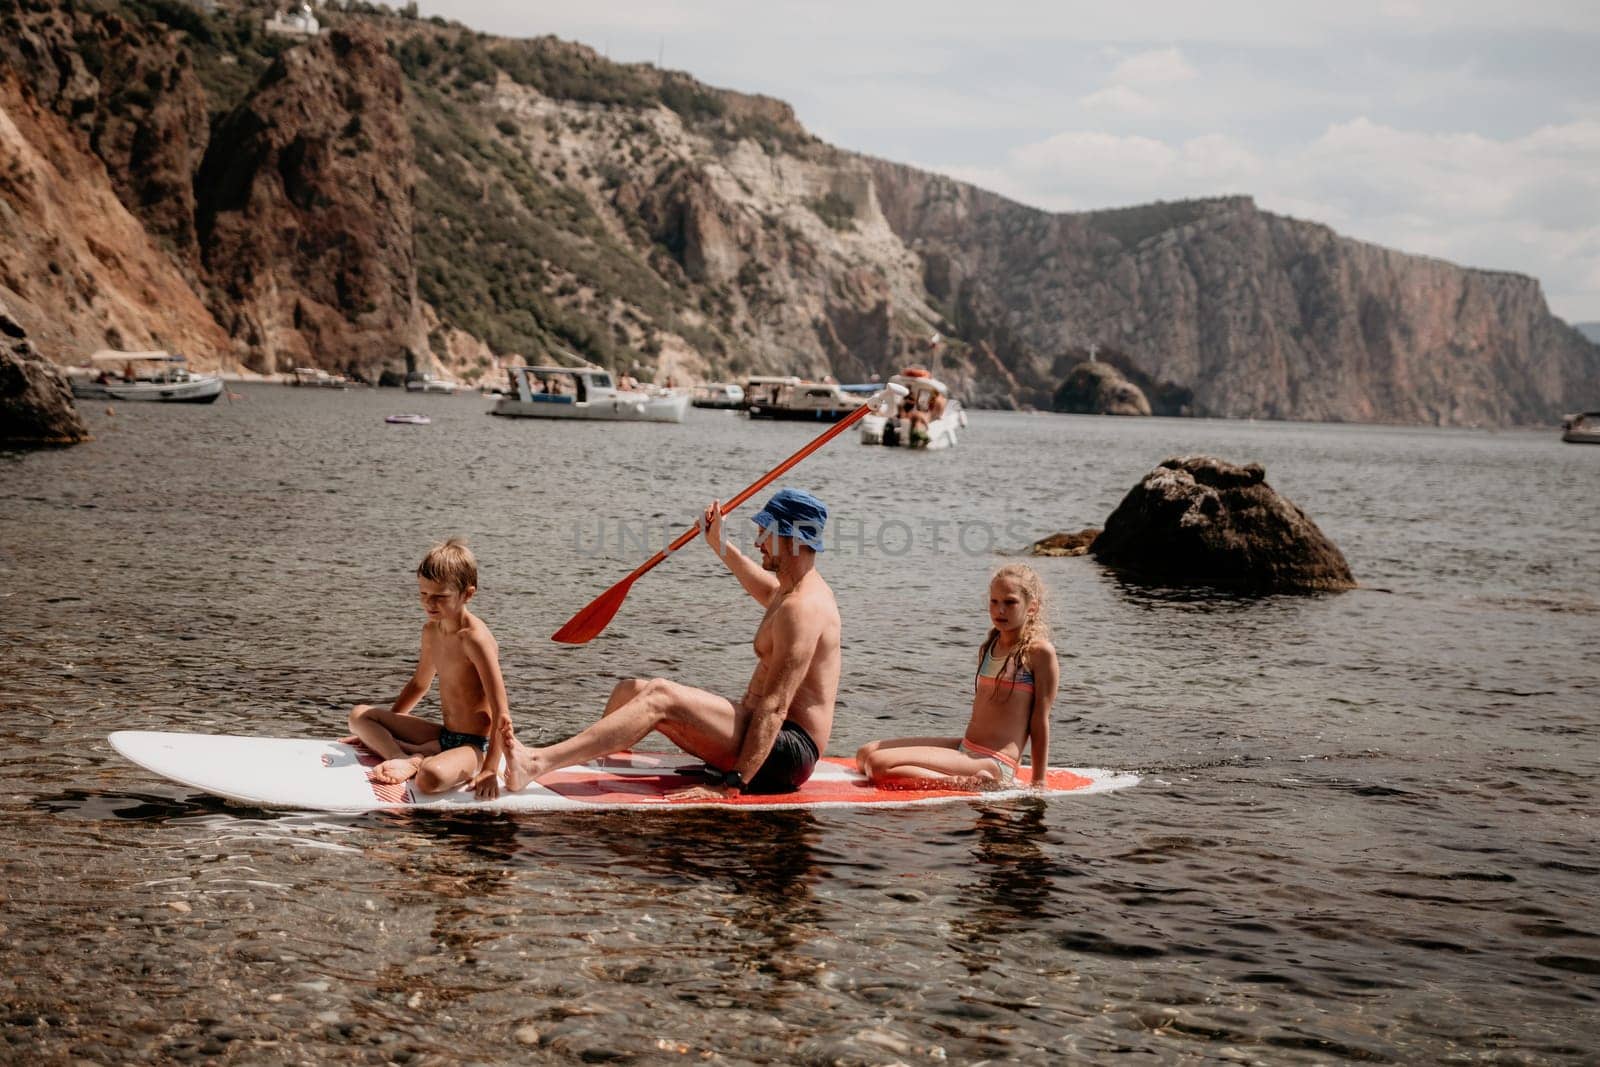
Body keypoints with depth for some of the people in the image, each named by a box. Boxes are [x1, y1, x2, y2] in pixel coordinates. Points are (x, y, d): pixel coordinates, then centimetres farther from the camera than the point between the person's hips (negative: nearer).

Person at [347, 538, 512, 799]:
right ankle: (407, 760, -14)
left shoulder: (475, 638, -21)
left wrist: (489, 771, -26)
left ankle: (415, 756, -10)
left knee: (431, 778, -42)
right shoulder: (431, 631, 6)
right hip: (443, 736, 10)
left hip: (473, 745, -9)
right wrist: (385, 728, 29)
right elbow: (419, 683, 25)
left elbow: (501, 713, -23)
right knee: (360, 714, 8)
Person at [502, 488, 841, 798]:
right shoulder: (797, 588, 13)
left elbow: (774, 709, -26)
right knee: (632, 689, 5)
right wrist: (720, 544, 41)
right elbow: (767, 590, 43)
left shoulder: (801, 608, -19)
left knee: (660, 696, -27)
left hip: (788, 751, -11)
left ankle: (538, 763, -36)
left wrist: (732, 784, -31)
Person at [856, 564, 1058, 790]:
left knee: (879, 764, -21)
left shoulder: (1039, 651, -9)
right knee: (866, 754, 6)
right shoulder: (988, 648, 16)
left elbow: (1040, 721, -8)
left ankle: (971, 785, -14)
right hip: (966, 749, 9)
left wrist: (1038, 784, -6)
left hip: (995, 765, -9)